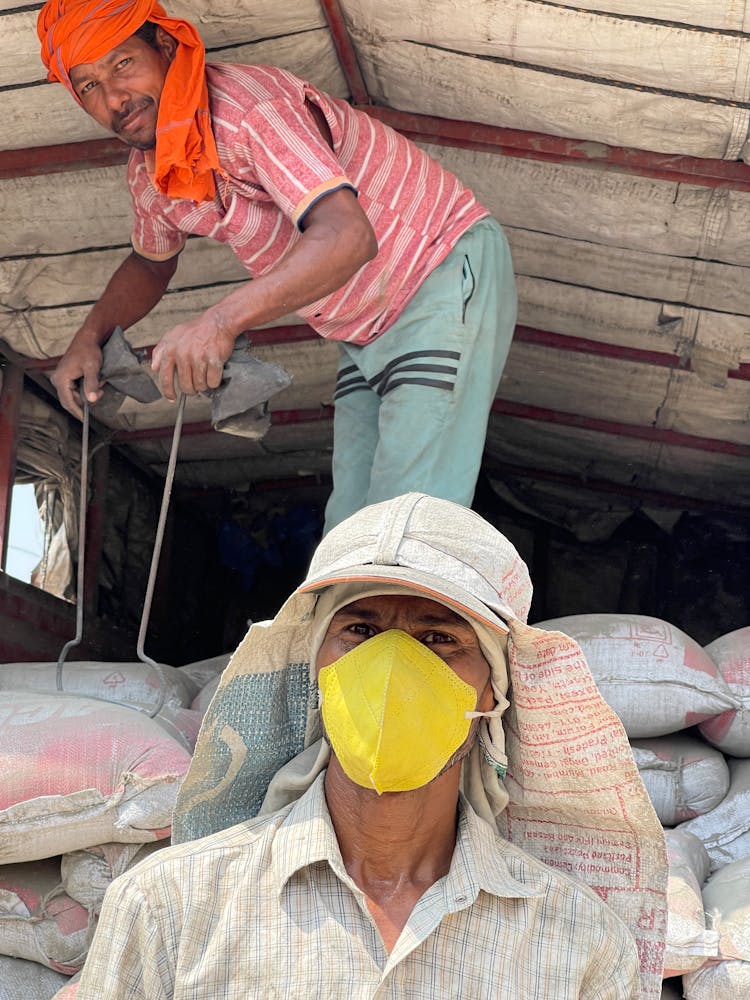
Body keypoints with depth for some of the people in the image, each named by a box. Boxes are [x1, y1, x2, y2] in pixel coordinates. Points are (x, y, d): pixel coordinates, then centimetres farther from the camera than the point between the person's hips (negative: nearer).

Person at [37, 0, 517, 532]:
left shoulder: (250, 105, -27)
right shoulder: (148, 173, 1)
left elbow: (347, 235, -41)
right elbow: (151, 264, 22)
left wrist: (221, 321, -52)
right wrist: (89, 337, 3)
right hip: (367, 330, 9)